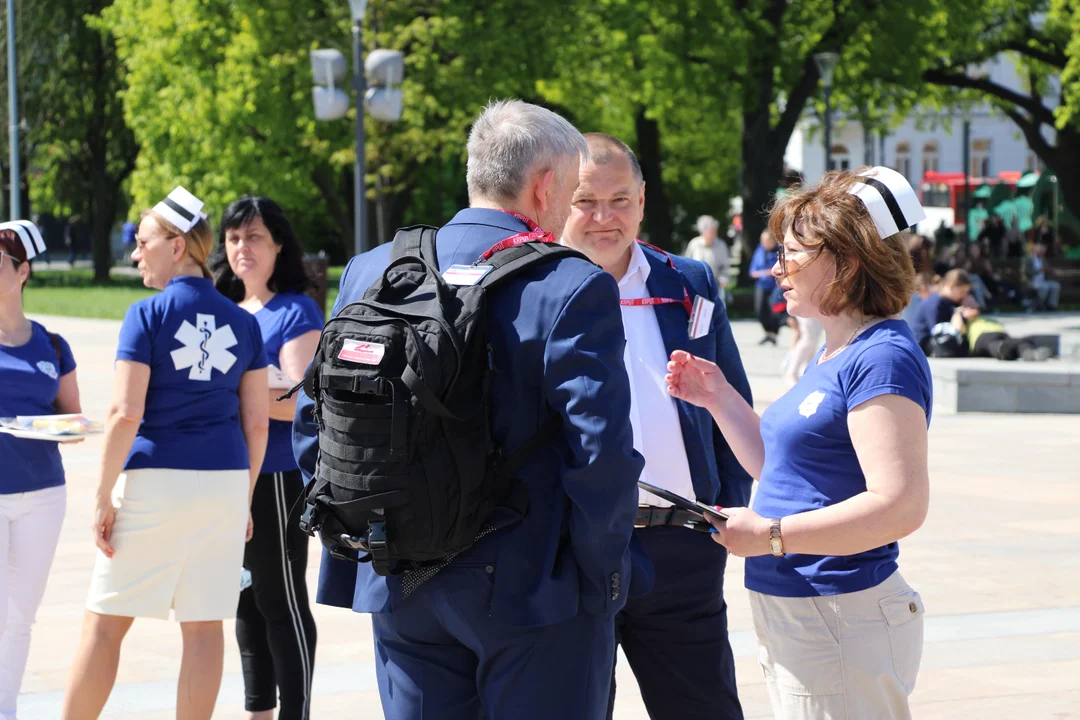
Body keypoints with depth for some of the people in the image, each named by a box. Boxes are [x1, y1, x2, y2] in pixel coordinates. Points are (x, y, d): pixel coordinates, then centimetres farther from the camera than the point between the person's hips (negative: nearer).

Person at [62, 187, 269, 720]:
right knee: (204, 626, 6)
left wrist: (103, 497, -8)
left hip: (156, 479, -4)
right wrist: (244, 500, 16)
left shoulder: (147, 315, -6)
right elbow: (256, 423, 7)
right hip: (224, 480, 4)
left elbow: (125, 414, -13)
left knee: (105, 621, 4)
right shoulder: (242, 322, 8)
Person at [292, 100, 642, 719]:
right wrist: (603, 581, -5)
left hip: (398, 591, 5)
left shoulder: (371, 273, 3)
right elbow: (602, 453, -17)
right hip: (532, 593, -5)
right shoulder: (575, 289, -14)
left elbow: (314, 423, 7)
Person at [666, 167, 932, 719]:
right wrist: (718, 399, 13)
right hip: (787, 616, 10)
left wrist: (770, 535, -21)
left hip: (840, 624, -10)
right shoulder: (831, 356, 15)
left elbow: (900, 504, -25)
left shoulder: (883, 358, -17)